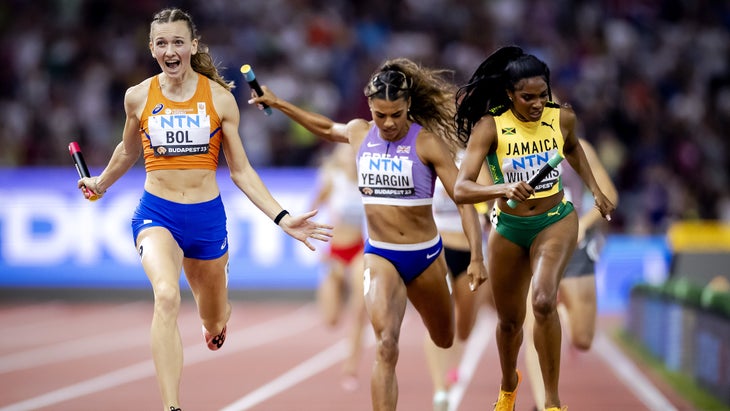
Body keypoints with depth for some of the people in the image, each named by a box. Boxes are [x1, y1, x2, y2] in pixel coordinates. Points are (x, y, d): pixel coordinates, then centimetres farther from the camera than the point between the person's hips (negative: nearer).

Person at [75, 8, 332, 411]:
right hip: (156, 212, -1)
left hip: (206, 216, 1)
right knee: (167, 296, -32)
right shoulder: (138, 98, -1)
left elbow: (241, 171, 3)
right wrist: (101, 183, 35)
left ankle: (214, 321, 58)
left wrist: (282, 218, -6)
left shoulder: (219, 98, -3)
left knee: (215, 328, 16)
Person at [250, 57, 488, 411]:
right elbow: (327, 128, 22)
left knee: (444, 342, 23)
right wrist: (277, 103, 25)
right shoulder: (359, 133, -2)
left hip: (426, 256, -1)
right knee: (385, 345, -22)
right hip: (379, 256, 1)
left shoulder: (427, 142, -14)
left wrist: (476, 257, -23)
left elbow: (463, 199, -14)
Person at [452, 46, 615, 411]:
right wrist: (503, 189, -44)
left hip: (556, 220, 0)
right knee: (509, 321, 16)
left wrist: (595, 190, 15)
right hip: (508, 227, 0)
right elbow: (460, 190, -28)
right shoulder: (490, 126, -20)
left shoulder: (562, 118, -10)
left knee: (544, 302, -28)